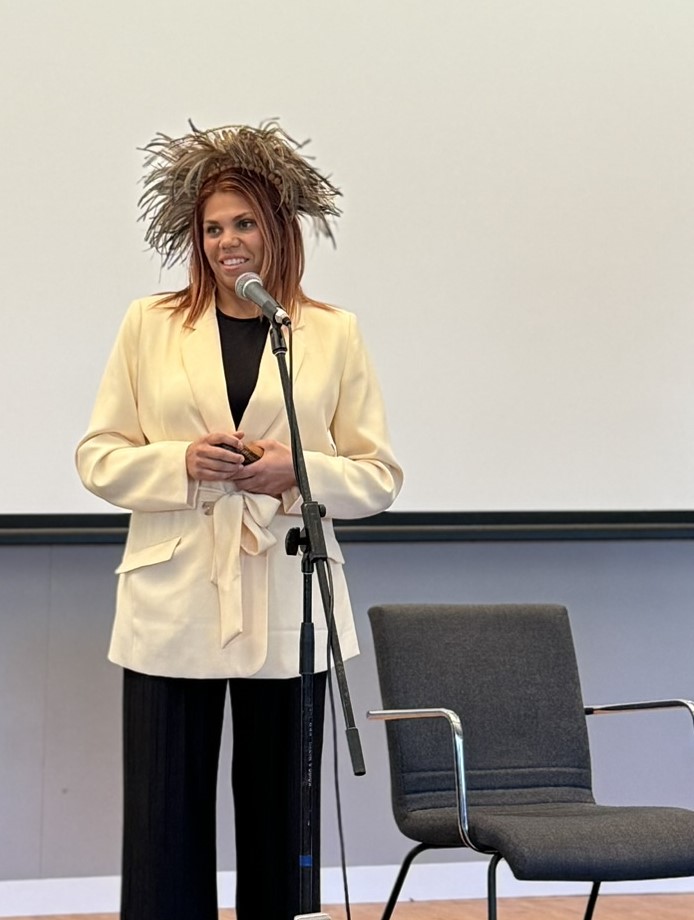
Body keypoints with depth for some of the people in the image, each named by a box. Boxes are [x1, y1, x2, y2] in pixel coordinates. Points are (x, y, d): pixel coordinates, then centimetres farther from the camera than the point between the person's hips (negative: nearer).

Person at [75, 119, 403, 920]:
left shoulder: (334, 335, 6)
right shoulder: (148, 325, 7)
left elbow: (379, 476, 5)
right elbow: (98, 458, 6)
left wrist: (295, 474, -13)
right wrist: (182, 463, -12)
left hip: (286, 608, 0)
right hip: (172, 607, 0)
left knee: (279, 824, 8)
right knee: (165, 825, 0)